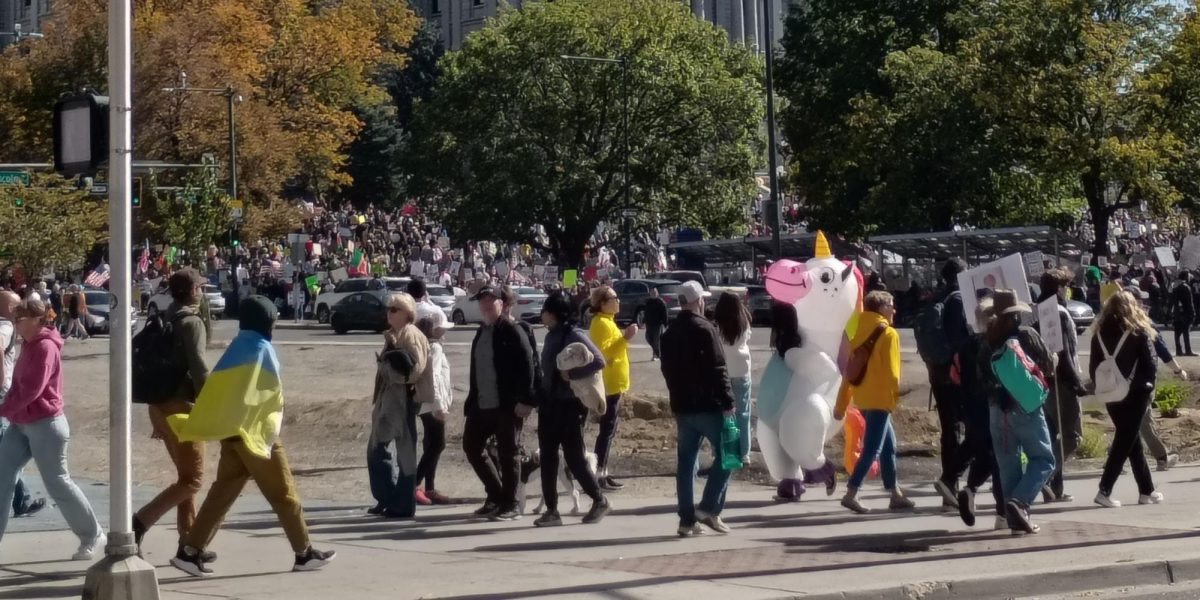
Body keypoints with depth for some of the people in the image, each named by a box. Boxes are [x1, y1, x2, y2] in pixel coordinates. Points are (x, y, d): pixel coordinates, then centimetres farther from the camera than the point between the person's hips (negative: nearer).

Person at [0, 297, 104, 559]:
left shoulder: (45, 347, -17)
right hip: (22, 424, 10)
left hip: (45, 424, -10)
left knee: (57, 483, -1)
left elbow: (32, 389, -22)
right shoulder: (31, 344, 13)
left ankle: (93, 536, 12)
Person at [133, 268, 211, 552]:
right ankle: (139, 522, -18)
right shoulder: (191, 322, -11)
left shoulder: (164, 321, 16)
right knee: (192, 479, -6)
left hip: (161, 404, 9)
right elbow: (198, 368, -19)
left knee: (186, 475, 16)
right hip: (181, 405, -9)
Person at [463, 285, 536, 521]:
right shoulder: (481, 333, 16)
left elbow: (527, 366, -15)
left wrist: (525, 400, -21)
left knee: (507, 454, -1)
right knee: (472, 446, 11)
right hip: (482, 405, 9)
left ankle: (510, 505, 9)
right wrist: (472, 400, 17)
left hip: (507, 405, -9)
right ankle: (496, 496, 24)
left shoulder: (512, 331, -9)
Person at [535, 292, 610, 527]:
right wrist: (539, 397, 14)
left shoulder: (574, 335, -13)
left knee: (574, 458, -1)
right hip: (549, 404, 8)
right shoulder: (551, 335, 10)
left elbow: (599, 361, -22)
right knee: (547, 458, 6)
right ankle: (551, 510, 10)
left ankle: (600, 501, 16)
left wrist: (571, 374, -25)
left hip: (569, 405, -8)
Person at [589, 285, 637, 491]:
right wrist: (625, 338, -27)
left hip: (614, 384, 10)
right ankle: (599, 475, -6)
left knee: (609, 430, 12)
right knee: (607, 430, -8)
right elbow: (603, 353, -25)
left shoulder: (607, 321, 15)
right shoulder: (601, 323, -16)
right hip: (609, 385, -10)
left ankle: (603, 473, 16)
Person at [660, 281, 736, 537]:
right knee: (725, 456, 3)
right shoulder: (704, 329, -12)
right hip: (708, 406, -7)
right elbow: (717, 369, -16)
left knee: (685, 462, 8)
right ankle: (709, 508, -5)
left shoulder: (669, 334, 12)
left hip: (682, 407, 7)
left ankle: (687, 519, 8)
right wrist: (727, 402, -13)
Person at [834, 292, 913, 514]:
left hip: (863, 399, 8)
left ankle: (895, 495, 20)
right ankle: (851, 494, -16)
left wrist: (841, 404, 16)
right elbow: (891, 371, -15)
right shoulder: (888, 333, -8)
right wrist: (895, 397, -8)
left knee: (889, 445, 16)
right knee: (873, 449, -9)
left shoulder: (861, 332, 14)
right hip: (879, 399, -8)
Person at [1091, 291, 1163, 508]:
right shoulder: (1138, 332, -7)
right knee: (1125, 441, -2)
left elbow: (1093, 368, 3)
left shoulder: (1099, 333, 4)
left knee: (1133, 440, 15)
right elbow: (1150, 364, -9)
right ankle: (1104, 490, -11)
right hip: (1135, 393, -4)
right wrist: (1149, 387, 5)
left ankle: (1147, 491, 19)